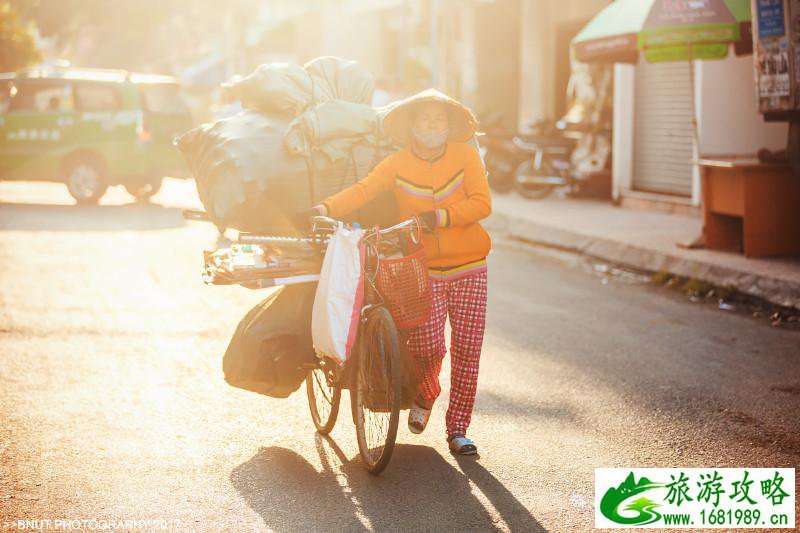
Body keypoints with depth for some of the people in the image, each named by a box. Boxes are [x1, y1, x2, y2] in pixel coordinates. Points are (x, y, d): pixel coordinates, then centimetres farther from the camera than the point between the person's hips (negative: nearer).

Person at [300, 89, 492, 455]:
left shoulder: (466, 156, 0)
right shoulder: (397, 164, -1)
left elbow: (482, 203, -9)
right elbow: (362, 190, -14)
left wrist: (440, 216, -22)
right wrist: (326, 208, -31)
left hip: (468, 267, 1)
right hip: (423, 268, -1)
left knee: (467, 348, -2)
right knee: (427, 345, -10)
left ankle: (457, 429, 12)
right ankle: (425, 396, 26)